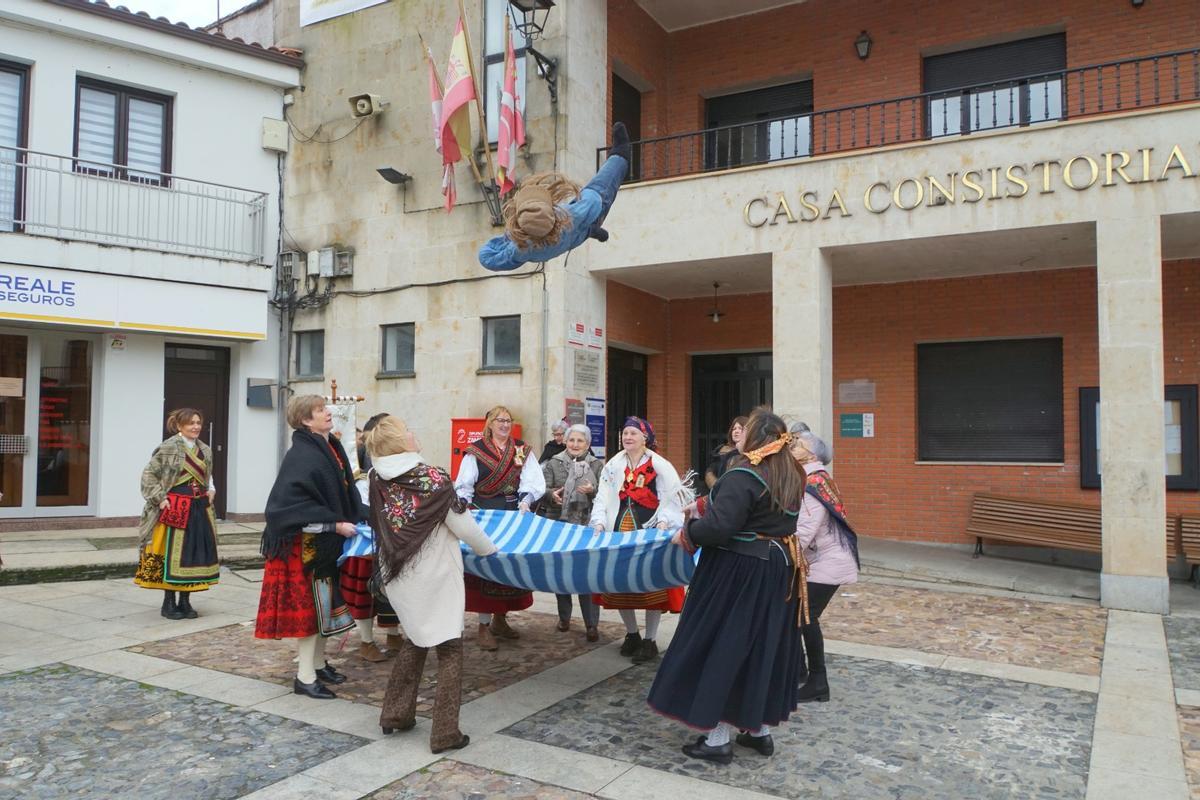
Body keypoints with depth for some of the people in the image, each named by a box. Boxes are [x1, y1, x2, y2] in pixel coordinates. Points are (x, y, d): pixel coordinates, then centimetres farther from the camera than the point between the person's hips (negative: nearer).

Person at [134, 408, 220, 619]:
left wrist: (211, 490, 6)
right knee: (172, 554, 1)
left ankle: (185, 601, 18)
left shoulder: (205, 450, 10)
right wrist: (160, 498, -14)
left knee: (195, 554, 8)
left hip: (199, 509, 6)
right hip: (175, 508, -6)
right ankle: (169, 603, 12)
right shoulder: (168, 448, -8)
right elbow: (148, 474, -9)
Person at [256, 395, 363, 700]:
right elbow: (292, 503, -25)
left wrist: (365, 517, 8)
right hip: (308, 542, -9)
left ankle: (318, 663, 30)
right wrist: (335, 525, -23)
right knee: (311, 604, -2)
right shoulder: (302, 455, -18)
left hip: (328, 542, 9)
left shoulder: (332, 449, 8)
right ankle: (305, 676, 8)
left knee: (325, 603, 16)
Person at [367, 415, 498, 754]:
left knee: (416, 640, 24)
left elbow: (382, 526, 7)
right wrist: (488, 549, 7)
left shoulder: (378, 480, -5)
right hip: (435, 577, -5)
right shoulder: (434, 478, -18)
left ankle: (395, 714, 30)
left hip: (397, 574, 6)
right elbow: (464, 526, -11)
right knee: (449, 648, 7)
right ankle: (445, 733, 10)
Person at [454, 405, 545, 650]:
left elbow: (533, 479, -4)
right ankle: (484, 627, 6)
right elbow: (464, 485, -2)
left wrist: (526, 500, -20)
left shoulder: (522, 450, 8)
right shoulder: (476, 451, 1)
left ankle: (500, 620, 26)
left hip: (514, 514, 4)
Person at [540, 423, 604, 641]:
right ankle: (564, 617, 28)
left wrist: (593, 490, -19)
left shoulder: (597, 466, 7)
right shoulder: (553, 464, 7)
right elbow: (543, 489, -3)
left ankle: (592, 624, 2)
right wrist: (551, 494, -24)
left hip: (587, 526, -2)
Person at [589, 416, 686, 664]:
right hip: (619, 531, 4)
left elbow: (671, 499, -7)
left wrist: (663, 522, -21)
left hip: (649, 532, -4)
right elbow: (603, 497, 5)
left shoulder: (660, 466, -5)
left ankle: (650, 641, 12)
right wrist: (599, 523, -7)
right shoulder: (613, 466, 9)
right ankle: (631, 634, 27)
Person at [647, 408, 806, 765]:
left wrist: (687, 534, -10)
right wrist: (704, 507, 16)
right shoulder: (792, 478, 7)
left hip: (738, 573, -8)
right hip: (778, 572, 8)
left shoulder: (742, 475, -20)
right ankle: (760, 731, 27)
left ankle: (718, 740, 10)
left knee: (721, 647, 3)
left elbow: (721, 526, -28)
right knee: (765, 648, 17)